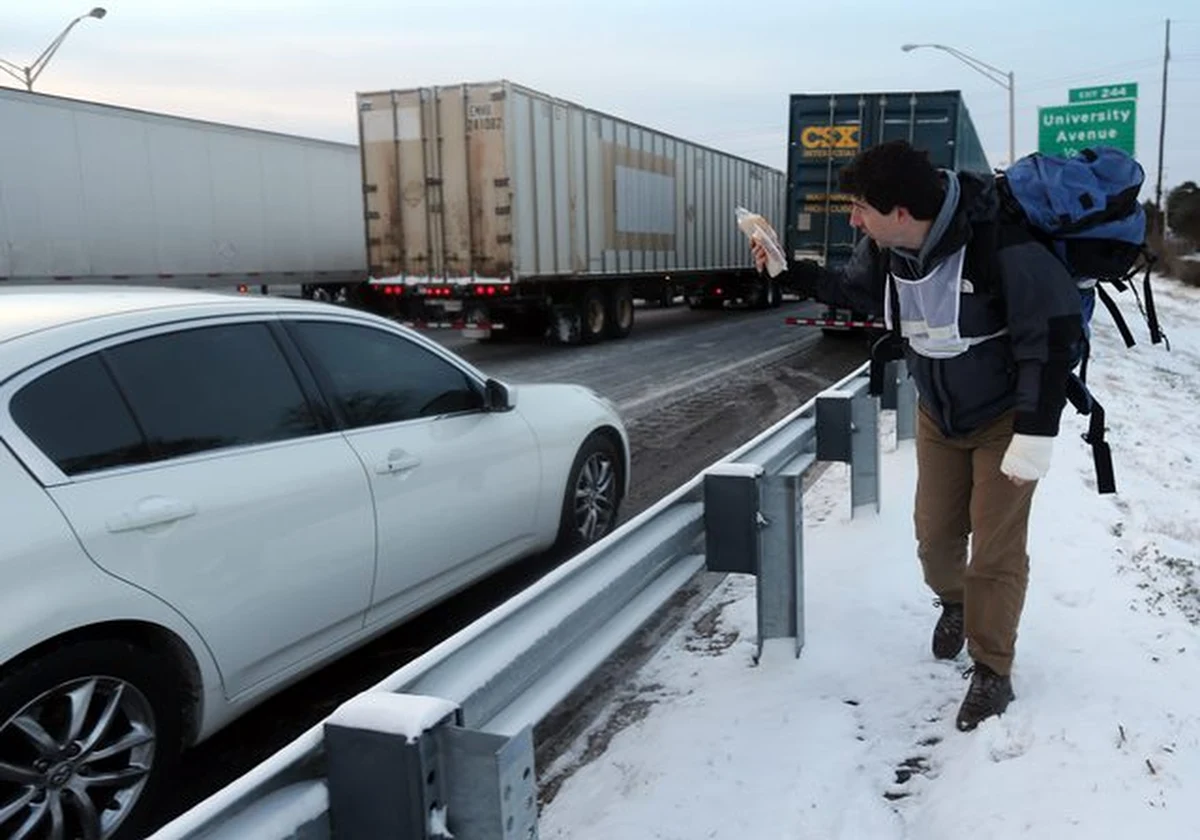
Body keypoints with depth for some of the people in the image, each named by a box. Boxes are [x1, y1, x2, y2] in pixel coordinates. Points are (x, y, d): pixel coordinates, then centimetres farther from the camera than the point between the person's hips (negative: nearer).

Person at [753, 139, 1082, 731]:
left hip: (1007, 416, -5)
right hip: (938, 413, 6)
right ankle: (954, 603, 44)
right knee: (934, 533, 11)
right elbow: (853, 289, 10)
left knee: (995, 548, -2)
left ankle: (991, 671, 15)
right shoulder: (884, 249, -13)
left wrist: (1036, 433, -27)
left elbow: (1054, 334, -27)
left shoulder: (1001, 243, -33)